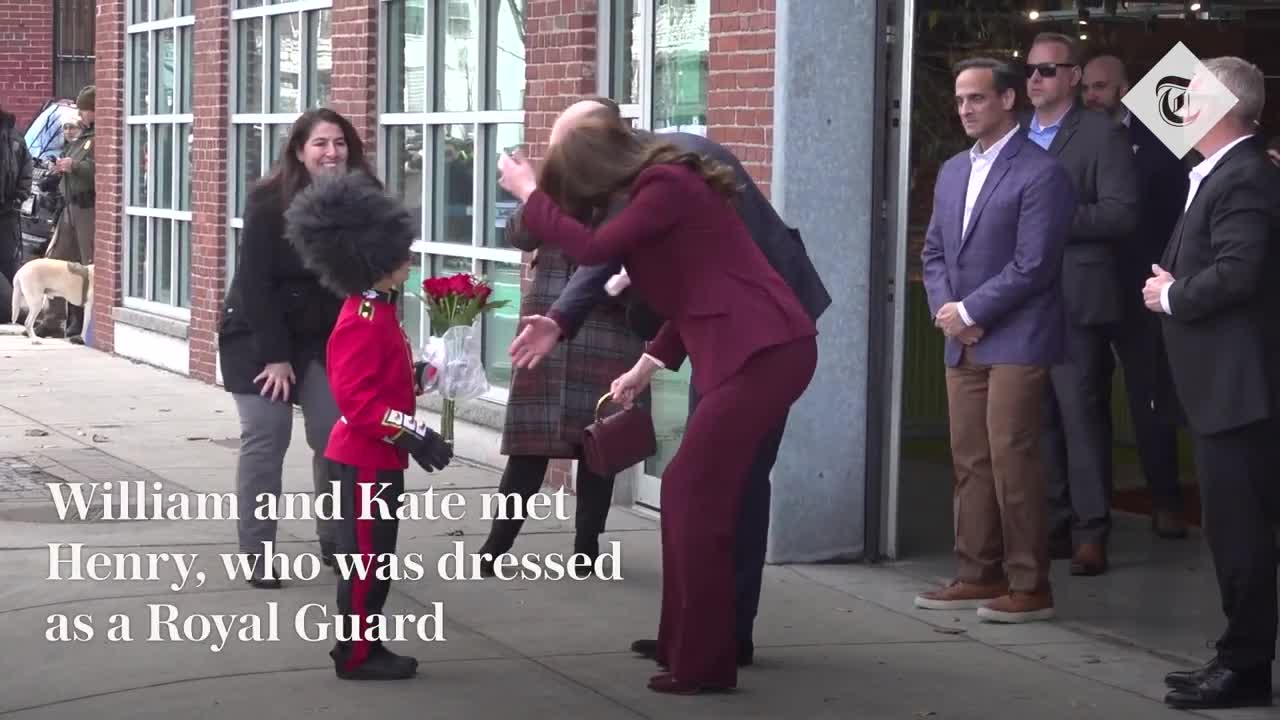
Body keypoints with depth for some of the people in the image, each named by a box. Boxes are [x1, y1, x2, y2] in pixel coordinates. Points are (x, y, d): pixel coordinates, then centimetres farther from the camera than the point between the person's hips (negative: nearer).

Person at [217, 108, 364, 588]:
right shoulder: (269, 201, -17)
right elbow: (255, 282, -17)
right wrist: (275, 355, -19)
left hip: (323, 338, 3)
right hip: (257, 334, -3)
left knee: (336, 434, -5)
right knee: (265, 436, -8)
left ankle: (337, 544, 11)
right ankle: (256, 557, -1)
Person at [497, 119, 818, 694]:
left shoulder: (667, 186, -12)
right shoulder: (666, 186, 19)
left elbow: (591, 248, -16)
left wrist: (529, 193, -3)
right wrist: (650, 363, 24)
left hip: (764, 351, -10)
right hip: (759, 350, 10)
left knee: (697, 498, -6)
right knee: (687, 490, 14)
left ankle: (704, 663, 0)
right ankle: (684, 644, 21)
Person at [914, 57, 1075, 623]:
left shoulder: (1040, 173, -9)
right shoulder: (953, 171, 16)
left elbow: (1032, 263, -15)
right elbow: (934, 251, 18)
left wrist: (969, 312, -12)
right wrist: (944, 309, 0)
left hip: (1015, 339, -7)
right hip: (962, 342, 7)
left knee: (1012, 460, -8)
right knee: (969, 462, 9)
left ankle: (1029, 586, -1)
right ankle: (978, 576, 16)